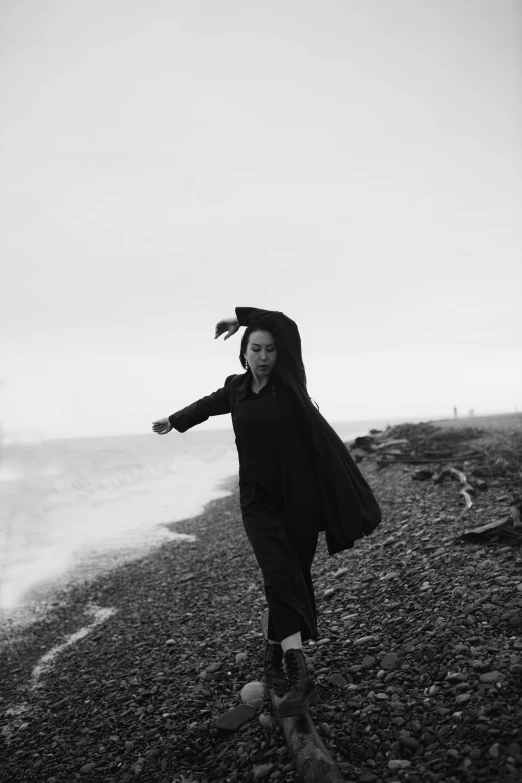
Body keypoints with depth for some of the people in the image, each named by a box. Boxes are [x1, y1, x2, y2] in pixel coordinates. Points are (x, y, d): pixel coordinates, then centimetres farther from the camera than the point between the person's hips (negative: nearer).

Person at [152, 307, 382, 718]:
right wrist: (174, 421, 42)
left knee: (294, 577, 4)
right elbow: (209, 404, 28)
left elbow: (285, 324, -13)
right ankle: (300, 677, -19)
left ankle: (274, 656, 23)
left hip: (300, 498, -1)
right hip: (260, 500, 1)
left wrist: (240, 318, -1)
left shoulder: (289, 380, -2)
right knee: (280, 575, -14)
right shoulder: (236, 388, 7)